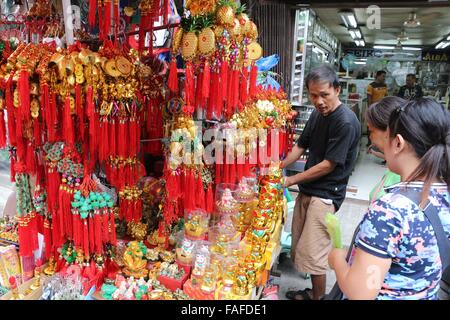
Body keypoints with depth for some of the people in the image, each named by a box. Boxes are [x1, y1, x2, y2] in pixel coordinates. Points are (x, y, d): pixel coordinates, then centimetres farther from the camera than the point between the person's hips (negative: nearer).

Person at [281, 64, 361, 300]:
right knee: (300, 248, 17)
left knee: (313, 254, -1)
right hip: (307, 190, 8)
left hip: (325, 196, -8)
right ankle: (312, 292, 35)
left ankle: (318, 296, 20)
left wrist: (292, 180, -12)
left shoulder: (346, 122, -18)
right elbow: (301, 146, 14)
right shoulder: (317, 114, 7)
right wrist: (278, 167, 2)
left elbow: (329, 165, -18)